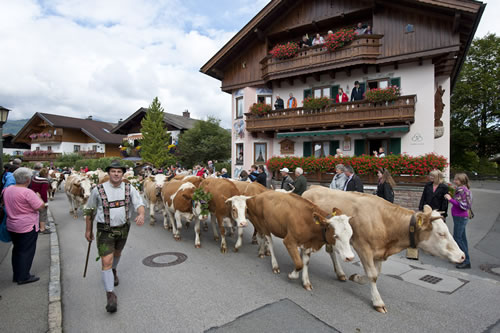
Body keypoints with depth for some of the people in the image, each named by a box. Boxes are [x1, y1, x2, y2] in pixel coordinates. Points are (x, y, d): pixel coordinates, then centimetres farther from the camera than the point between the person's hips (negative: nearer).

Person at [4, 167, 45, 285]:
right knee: (27, 251, 4)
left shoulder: (7, 189, 3)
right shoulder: (27, 192, -21)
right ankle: (23, 277, 12)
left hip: (12, 226, 8)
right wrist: (38, 197, -4)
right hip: (27, 227, -8)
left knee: (17, 250, 19)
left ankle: (16, 275, 28)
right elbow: (41, 206, -19)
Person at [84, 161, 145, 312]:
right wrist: (88, 230, 6)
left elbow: (139, 203, -16)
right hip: (105, 230, -3)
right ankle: (110, 294, 3)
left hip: (123, 228, 3)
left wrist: (141, 214, -38)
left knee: (117, 253, 27)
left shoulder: (129, 189, -7)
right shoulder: (98, 190, -11)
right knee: (106, 261, -8)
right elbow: (89, 210, 1)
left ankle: (113, 271, 58)